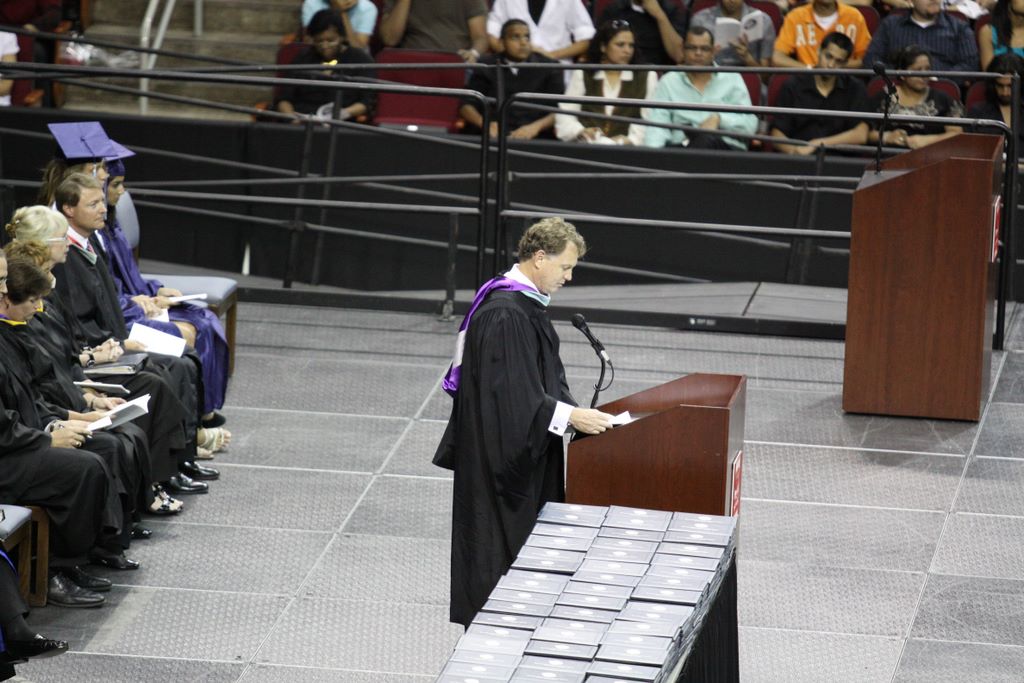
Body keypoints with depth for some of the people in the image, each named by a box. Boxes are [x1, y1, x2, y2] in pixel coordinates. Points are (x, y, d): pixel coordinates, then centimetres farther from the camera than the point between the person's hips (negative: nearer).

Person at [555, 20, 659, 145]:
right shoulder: (581, 75, 19)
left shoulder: (648, 77, 15)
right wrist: (580, 132, -12)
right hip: (586, 146, 0)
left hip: (626, 148, 0)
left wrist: (631, 139, -16)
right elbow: (565, 113, 10)